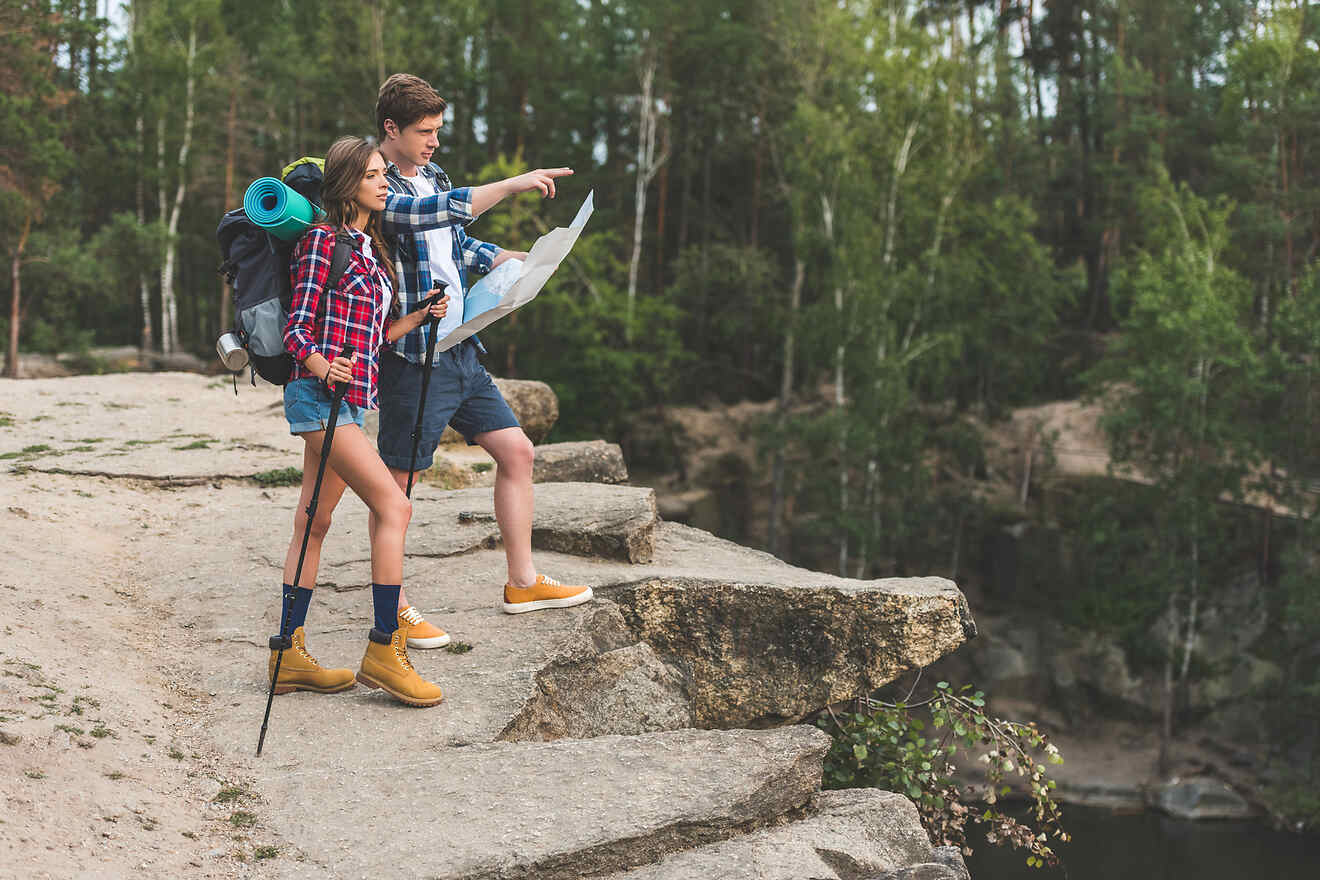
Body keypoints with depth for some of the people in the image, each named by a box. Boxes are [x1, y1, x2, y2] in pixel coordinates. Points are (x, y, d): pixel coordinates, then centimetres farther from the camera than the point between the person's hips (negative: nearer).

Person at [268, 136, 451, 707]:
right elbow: (298, 327, -12)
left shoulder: (371, 248, 18)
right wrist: (323, 367, -29)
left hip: (349, 400, 9)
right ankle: (384, 649, -9)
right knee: (393, 505, -14)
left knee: (314, 524, 9)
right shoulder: (323, 239, -7)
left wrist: (421, 316, 4)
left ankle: (289, 657, 14)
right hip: (319, 396, -9)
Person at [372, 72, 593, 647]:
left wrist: (514, 259, 12)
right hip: (412, 355, -9)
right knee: (396, 481, 0)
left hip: (461, 350, 9)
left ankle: (523, 582, 20)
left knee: (516, 451, 10)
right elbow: (420, 215, -31)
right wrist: (510, 186, -32)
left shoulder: (433, 177, 16)